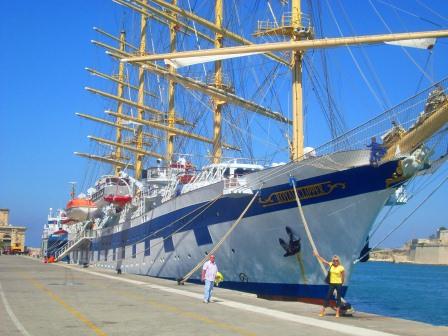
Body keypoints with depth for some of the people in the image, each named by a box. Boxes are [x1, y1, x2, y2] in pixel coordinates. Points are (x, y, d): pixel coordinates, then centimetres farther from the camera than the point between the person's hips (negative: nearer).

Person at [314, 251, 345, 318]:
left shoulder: (341, 268, -9)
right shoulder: (331, 265, 2)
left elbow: (343, 277, -2)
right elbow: (324, 261, 5)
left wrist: (341, 283, 0)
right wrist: (317, 255, 1)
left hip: (338, 284, -3)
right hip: (331, 284, 3)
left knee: (338, 298, 2)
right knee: (328, 297, 4)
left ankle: (337, 313, 9)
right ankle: (322, 311, 8)